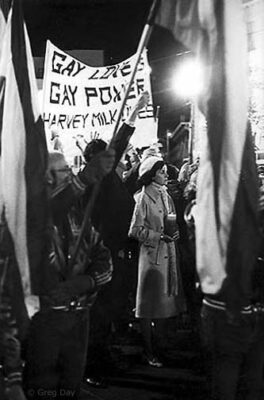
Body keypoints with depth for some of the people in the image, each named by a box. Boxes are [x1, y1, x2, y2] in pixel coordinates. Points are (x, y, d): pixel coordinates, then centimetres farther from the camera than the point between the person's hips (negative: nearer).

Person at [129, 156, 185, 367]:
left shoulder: (166, 196, 12)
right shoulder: (144, 198, -9)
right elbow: (136, 230, -11)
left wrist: (174, 233, -1)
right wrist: (160, 236, -17)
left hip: (168, 253, 7)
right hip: (151, 254, -7)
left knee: (166, 299, 9)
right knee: (149, 305, -2)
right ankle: (149, 352, 4)